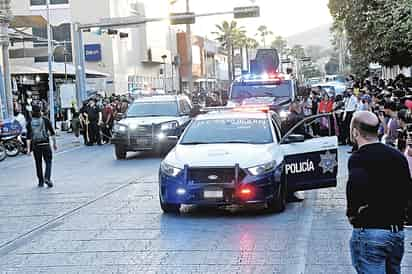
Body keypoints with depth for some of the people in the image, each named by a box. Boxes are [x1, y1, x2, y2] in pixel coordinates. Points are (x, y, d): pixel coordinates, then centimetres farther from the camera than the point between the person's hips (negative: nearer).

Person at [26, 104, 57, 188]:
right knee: (48, 162, 6)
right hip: (45, 144, -2)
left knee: (38, 164, 12)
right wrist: (55, 143, 10)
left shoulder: (30, 123, -1)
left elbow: (28, 137, -5)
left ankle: (41, 182, 18)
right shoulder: (45, 120, -2)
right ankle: (47, 178, -14)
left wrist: (28, 148, -3)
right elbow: (52, 133, 0)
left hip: (35, 145, 2)